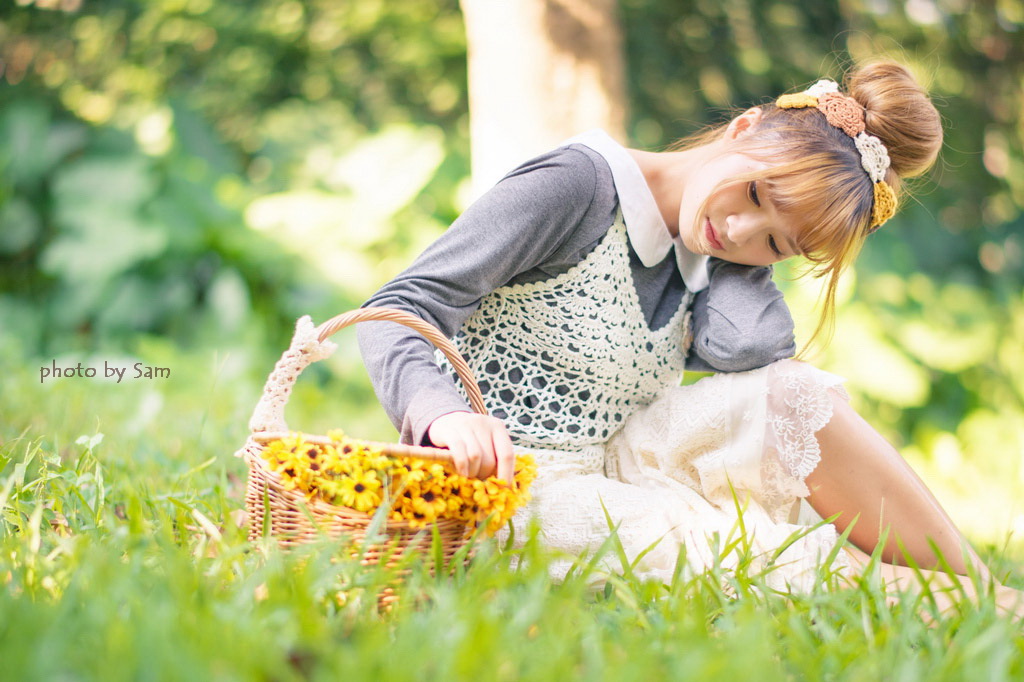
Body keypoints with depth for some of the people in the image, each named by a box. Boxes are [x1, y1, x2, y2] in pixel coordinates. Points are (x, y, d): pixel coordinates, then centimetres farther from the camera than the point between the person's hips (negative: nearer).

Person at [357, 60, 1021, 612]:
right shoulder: (579, 184, -11)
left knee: (796, 390, -14)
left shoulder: (708, 262, 8)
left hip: (615, 474, 6)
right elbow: (401, 309, -18)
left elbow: (743, 347, -16)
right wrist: (446, 414, -37)